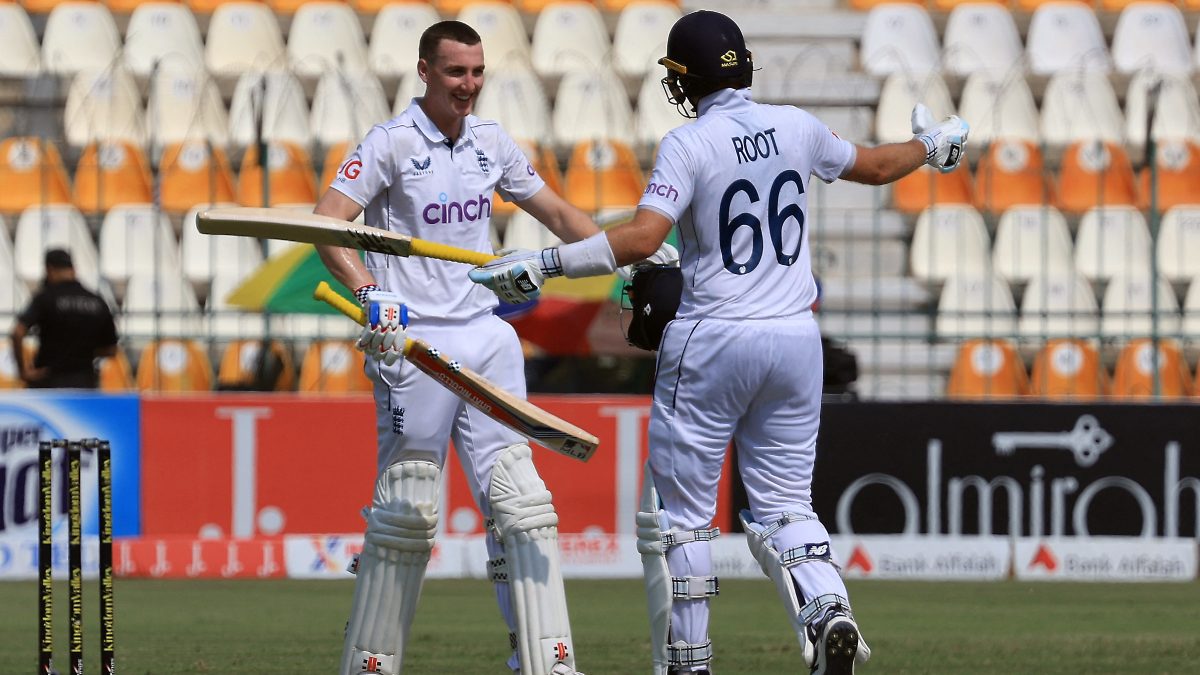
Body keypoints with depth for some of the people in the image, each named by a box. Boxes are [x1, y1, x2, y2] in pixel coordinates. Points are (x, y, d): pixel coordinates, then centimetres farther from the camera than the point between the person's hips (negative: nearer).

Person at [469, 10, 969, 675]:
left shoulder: (689, 145, -12)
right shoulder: (796, 127, 4)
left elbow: (641, 238, -24)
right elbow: (874, 166, 22)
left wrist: (541, 264, -22)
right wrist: (932, 147, 43)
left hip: (711, 344, -5)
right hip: (796, 339, 5)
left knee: (678, 513, 6)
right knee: (784, 504, 12)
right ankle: (827, 611, -15)